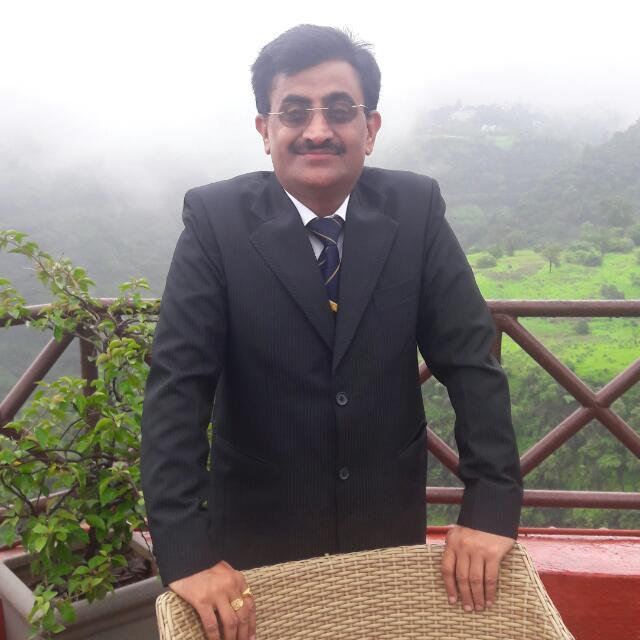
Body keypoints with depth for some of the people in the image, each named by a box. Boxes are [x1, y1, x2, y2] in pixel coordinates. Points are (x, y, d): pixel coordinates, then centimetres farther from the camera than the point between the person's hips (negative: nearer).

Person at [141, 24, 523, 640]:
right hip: (260, 529, -2)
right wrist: (185, 552, -25)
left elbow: (470, 359, -11)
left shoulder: (415, 208, -10)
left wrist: (492, 505, -18)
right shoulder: (215, 220, -16)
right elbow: (177, 386, -19)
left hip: (392, 519, 2)